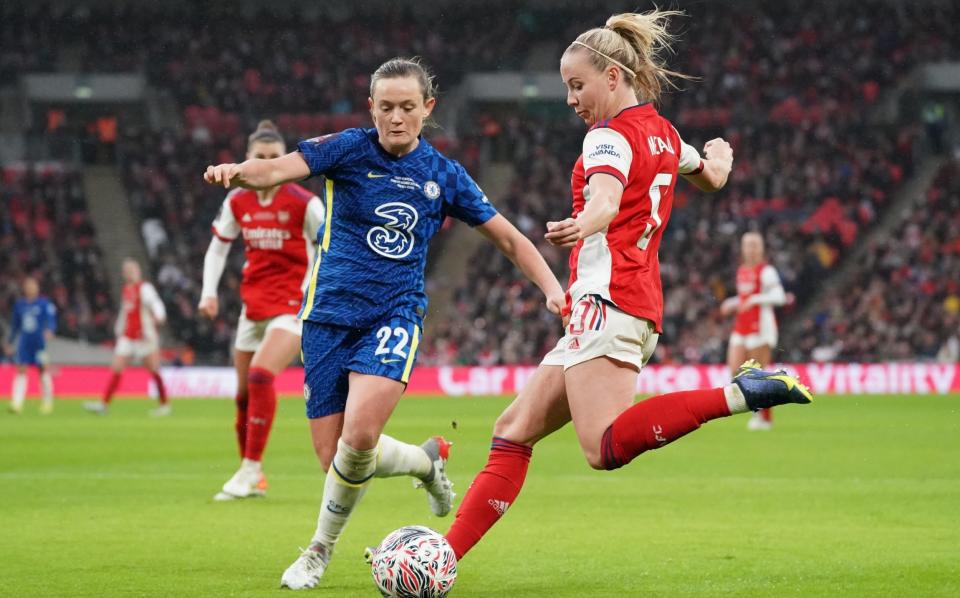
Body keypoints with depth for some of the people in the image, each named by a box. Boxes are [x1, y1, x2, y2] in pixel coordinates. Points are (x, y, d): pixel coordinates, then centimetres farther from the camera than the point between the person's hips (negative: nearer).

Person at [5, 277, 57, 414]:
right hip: (24, 341, 3)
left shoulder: (45, 304, -2)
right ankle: (16, 403, -10)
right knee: (21, 371, -5)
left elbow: (51, 321, -10)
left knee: (43, 369, -1)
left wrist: (49, 330, -31)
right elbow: (15, 325, 21)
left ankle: (47, 402, 11)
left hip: (40, 341, -3)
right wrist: (10, 342, 24)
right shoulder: (19, 304, 12)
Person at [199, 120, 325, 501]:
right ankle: (253, 479, 22)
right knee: (244, 394, 7)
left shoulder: (303, 203, -11)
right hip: (253, 305, 6)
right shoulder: (237, 203, 3)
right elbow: (218, 246, 16)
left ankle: (250, 470, -22)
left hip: (292, 304, -6)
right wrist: (209, 291, 4)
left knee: (261, 375, -26)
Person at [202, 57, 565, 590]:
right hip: (331, 314, 1)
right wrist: (238, 172, -40)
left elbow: (510, 239, 13)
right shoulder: (349, 149, -2)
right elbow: (277, 170, -17)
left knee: (359, 436, -24)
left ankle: (320, 549, 0)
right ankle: (427, 460, 29)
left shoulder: (445, 176, 5)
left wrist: (552, 288, -1)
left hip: (395, 315, 0)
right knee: (335, 460, -3)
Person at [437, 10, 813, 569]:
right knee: (514, 432, 8)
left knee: (607, 446, -28)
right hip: (641, 306, 10)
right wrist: (720, 152, 63)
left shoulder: (610, 136, -8)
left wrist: (580, 227, -51)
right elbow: (713, 178, 40)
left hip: (608, 298, -10)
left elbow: (607, 202, -29)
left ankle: (739, 393, -29)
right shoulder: (664, 133, 19)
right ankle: (446, 553, 6)